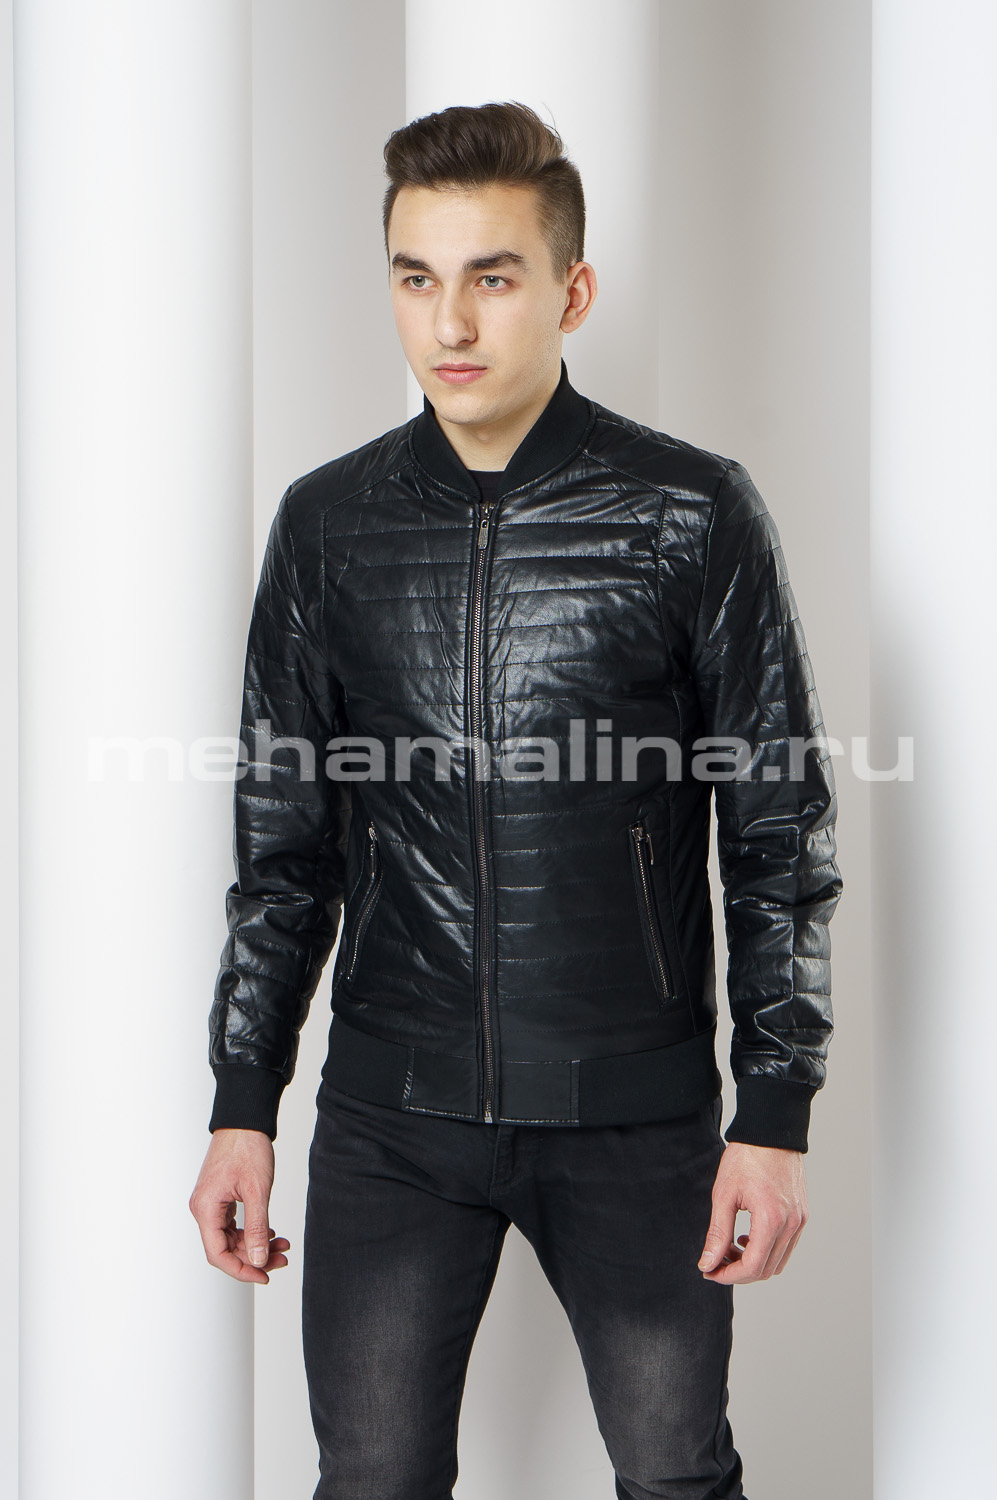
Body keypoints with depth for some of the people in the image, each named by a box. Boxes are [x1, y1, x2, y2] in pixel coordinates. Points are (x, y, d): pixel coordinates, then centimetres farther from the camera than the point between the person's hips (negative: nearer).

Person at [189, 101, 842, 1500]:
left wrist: (776, 1115, -5)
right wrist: (242, 1105, 6)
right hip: (390, 1119, 2)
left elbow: (782, 832, -1)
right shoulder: (327, 523, 3)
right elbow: (283, 838, 9)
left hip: (636, 1117, -2)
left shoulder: (695, 517, -5)